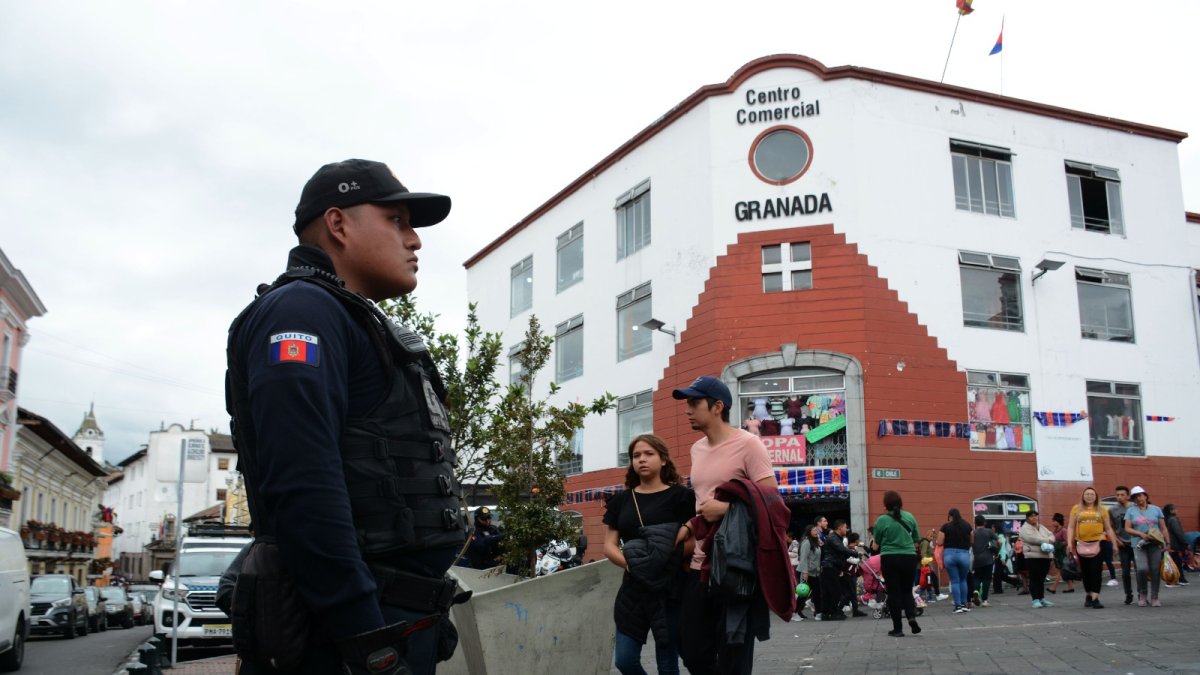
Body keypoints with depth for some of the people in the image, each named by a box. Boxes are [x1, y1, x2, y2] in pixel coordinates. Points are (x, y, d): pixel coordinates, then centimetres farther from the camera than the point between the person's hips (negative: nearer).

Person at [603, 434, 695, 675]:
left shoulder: (680, 496, -4)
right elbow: (609, 546, 5)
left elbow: (694, 541, -9)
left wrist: (667, 556, -21)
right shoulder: (621, 500, 9)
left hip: (668, 589, -4)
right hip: (633, 589, 4)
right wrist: (630, 562, -12)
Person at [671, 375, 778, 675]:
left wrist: (726, 508, -23)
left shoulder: (748, 444, -10)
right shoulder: (697, 449, 15)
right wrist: (689, 525, 8)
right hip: (700, 564, 8)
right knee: (692, 650, 12)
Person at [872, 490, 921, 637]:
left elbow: (877, 541, 2)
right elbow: (917, 539, 9)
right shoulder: (910, 517, 0)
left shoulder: (882, 520, -9)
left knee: (894, 593, 5)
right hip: (909, 557, 3)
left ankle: (897, 628, 7)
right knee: (907, 590, 17)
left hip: (889, 559, -2)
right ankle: (911, 616, -7)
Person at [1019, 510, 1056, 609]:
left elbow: (1051, 535, 14)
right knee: (1034, 579, -6)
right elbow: (1032, 539, -18)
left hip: (1045, 556, 7)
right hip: (1033, 557, -7)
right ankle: (1036, 600, -6)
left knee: (1042, 579, 13)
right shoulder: (1025, 528, -4)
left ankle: (1042, 599, 19)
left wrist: (1049, 540, -11)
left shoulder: (1042, 527, 20)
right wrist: (1047, 540, -10)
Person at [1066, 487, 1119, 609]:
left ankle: (1095, 598, -7)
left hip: (1098, 543, -1)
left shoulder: (1102, 509, 8)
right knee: (1085, 572, 10)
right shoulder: (1076, 509, 8)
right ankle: (1089, 595, 26)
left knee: (1096, 571, -6)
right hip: (1082, 544, 1)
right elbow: (1071, 527, 7)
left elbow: (1108, 528, 11)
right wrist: (1069, 543, -3)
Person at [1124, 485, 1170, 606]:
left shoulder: (1156, 509, 10)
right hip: (1139, 545, -1)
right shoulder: (1131, 511, 8)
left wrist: (1167, 543, 1)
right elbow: (1127, 528, 3)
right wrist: (1141, 534, -12)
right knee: (1142, 569, -17)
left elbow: (1163, 528, 10)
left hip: (1156, 544, 1)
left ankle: (1154, 598, 10)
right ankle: (1142, 594, 4)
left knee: (1155, 571, -2)